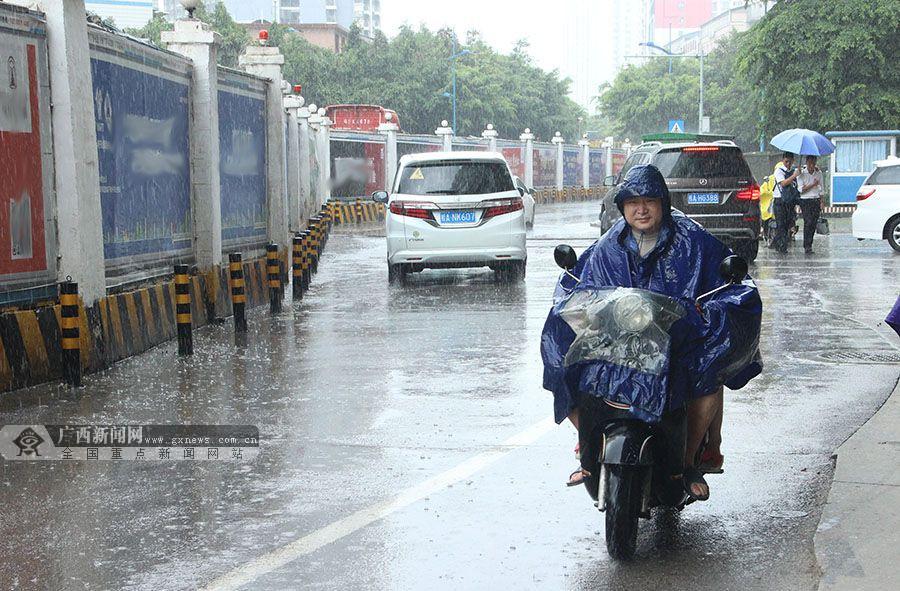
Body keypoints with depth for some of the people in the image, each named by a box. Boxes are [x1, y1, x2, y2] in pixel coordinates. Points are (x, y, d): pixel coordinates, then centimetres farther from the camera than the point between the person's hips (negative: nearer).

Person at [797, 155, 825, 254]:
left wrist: (821, 201, 7)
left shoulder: (819, 173, 8)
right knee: (808, 222, -15)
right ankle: (807, 246, -16)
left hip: (816, 200, 4)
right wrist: (813, 184, -15)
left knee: (813, 223, 1)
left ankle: (809, 245, 9)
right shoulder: (801, 173, -3)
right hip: (805, 201, -4)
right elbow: (801, 189, -8)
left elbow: (822, 188, 14)